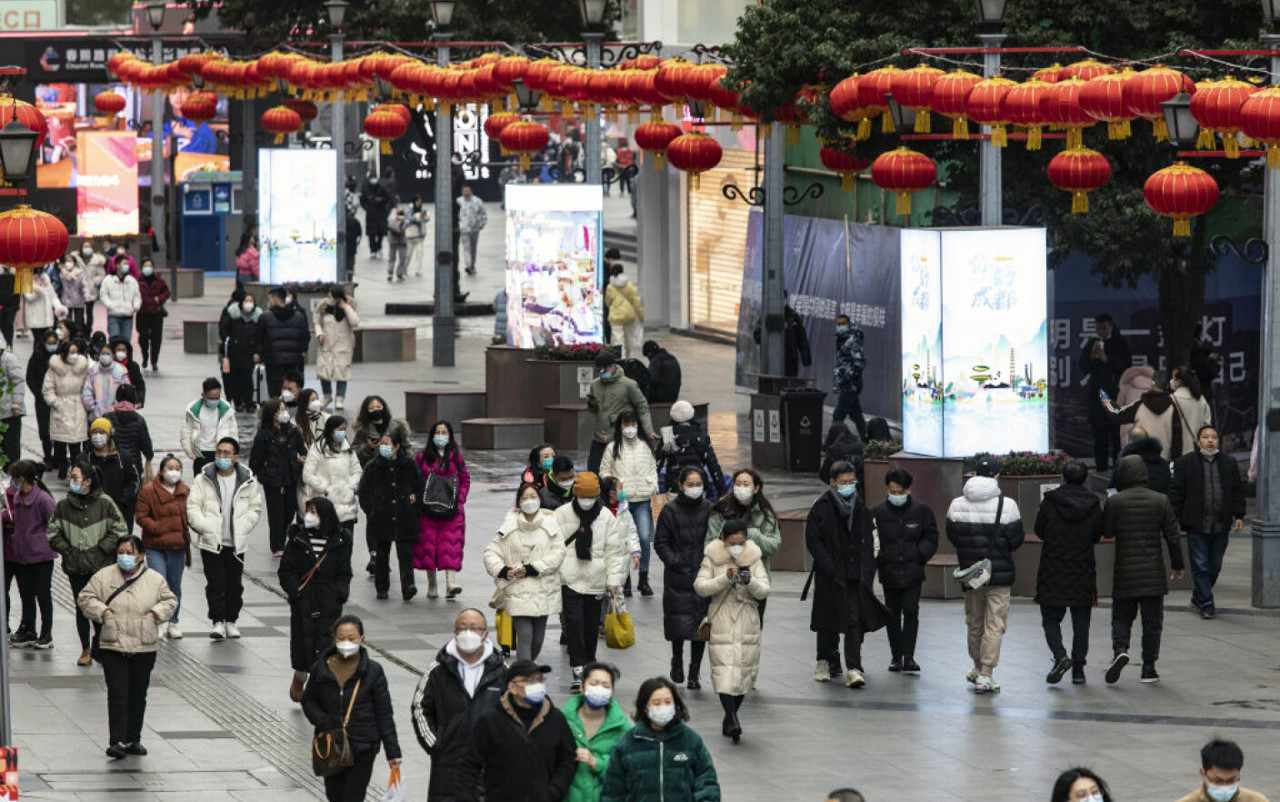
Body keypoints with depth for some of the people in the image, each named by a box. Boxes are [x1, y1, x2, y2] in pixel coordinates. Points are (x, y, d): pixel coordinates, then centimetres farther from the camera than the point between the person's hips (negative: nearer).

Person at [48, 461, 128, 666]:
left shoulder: (104, 504, -4)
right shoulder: (63, 506, 2)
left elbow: (118, 530, 1)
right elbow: (53, 533, 10)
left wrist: (102, 549, -7)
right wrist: (66, 549, -3)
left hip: (100, 566, -2)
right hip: (75, 567, 2)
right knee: (81, 608, 6)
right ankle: (85, 650, 16)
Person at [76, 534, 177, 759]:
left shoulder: (155, 579, 4)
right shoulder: (104, 577, 1)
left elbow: (170, 600, 13)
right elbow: (84, 598, 6)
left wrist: (155, 614, -4)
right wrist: (103, 612, -9)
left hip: (144, 648, 2)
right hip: (113, 647, -2)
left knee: (138, 696, 10)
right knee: (117, 695, -10)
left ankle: (133, 740, 21)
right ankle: (117, 742, -13)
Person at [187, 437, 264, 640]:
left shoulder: (248, 482, 3)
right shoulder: (203, 479, -1)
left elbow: (255, 509, 9)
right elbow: (192, 507, -2)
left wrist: (242, 528, -5)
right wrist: (206, 527, -14)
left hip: (236, 543, 2)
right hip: (211, 541, -2)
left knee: (235, 584, 8)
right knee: (215, 583, -5)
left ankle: (231, 620, 22)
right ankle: (217, 621, 0)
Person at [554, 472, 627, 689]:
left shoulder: (606, 517, 2)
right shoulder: (562, 515, -2)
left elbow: (615, 550, 4)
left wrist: (614, 581, -1)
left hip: (595, 581, 2)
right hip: (570, 580, -2)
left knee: (592, 625, 11)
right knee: (574, 622, -12)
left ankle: (589, 662, 29)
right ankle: (578, 670, -14)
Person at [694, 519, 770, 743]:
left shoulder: (753, 558, 4)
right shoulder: (713, 558, 0)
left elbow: (764, 591, -1)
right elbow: (700, 586, -8)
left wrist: (750, 582, -22)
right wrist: (725, 579, -21)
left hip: (748, 622, 2)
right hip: (722, 622, -2)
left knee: (744, 671, 5)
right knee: (725, 671, -15)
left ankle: (730, 720, 17)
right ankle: (732, 718, -22)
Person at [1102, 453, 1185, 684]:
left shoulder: (1115, 502, -6)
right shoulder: (1160, 501, 0)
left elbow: (1106, 532, 1)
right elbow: (1172, 537, 2)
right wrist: (1178, 566, 12)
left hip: (1125, 571, -1)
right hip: (1153, 571, 1)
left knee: (1121, 617, 10)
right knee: (1152, 621, 8)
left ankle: (1120, 650, -16)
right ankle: (1149, 668, 9)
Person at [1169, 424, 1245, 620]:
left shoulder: (1229, 464, 12)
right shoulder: (1185, 463, 2)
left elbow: (1238, 491, 16)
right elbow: (1176, 492, 1)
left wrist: (1238, 515, 6)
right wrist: (1175, 519, -5)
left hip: (1221, 525, 4)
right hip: (1197, 526, -4)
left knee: (1215, 566, 10)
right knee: (1201, 566, -5)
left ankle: (1199, 597, 27)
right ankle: (1206, 603, -3)